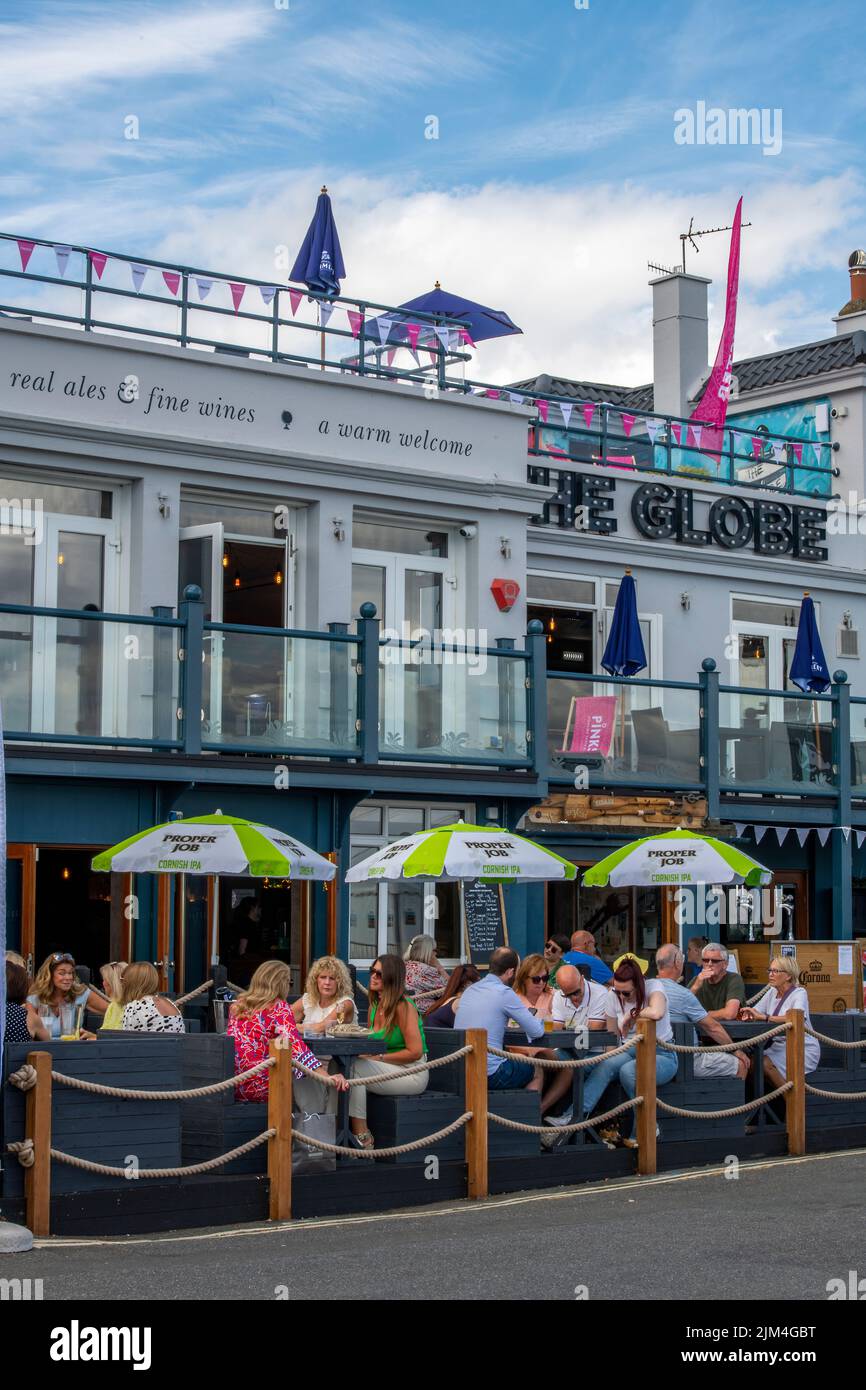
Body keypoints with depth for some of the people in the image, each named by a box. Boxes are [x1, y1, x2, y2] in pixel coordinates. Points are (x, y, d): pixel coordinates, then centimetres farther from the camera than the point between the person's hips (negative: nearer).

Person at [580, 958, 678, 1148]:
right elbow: (612, 1036, 7)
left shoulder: (653, 987, -14)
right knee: (606, 1065, -29)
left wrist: (631, 1014, -20)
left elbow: (657, 1013, -36)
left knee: (628, 1070, -35)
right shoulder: (613, 995, 2)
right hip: (629, 1052, 4)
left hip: (662, 1055, -4)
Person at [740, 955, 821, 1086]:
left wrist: (764, 1017, -34)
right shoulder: (772, 992, 11)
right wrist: (746, 1014, -18)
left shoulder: (799, 993, -10)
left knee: (765, 1064, -28)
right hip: (779, 1046, 6)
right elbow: (755, 1013, 8)